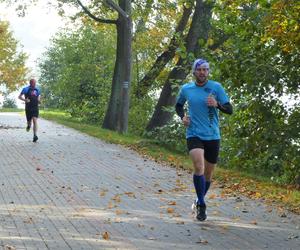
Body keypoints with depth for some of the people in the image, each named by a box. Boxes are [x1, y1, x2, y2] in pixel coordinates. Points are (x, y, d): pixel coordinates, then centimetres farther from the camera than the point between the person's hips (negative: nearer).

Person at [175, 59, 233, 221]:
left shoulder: (216, 87, -1)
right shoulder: (186, 89, 3)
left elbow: (229, 109, -2)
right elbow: (178, 105, 22)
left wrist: (217, 104, -22)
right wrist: (182, 116, 2)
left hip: (212, 136, 1)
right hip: (194, 135, -1)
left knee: (208, 174, 10)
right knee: (199, 167, -23)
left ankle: (199, 202, 34)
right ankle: (201, 205, -10)